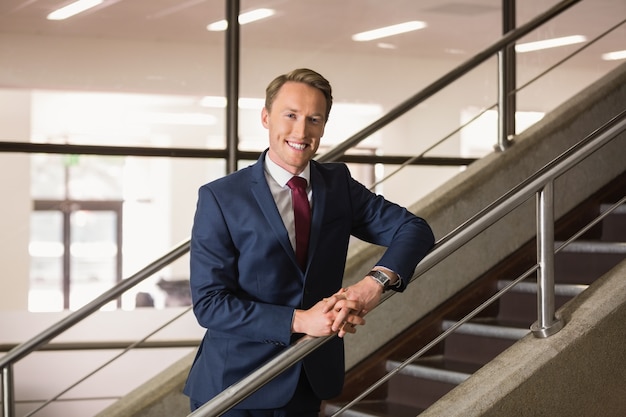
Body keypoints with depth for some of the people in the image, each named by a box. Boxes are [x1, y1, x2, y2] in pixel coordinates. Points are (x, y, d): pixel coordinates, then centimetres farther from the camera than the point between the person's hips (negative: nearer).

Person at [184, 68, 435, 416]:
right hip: (235, 387, -4)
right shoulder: (220, 198, -10)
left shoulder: (338, 183, 3)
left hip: (309, 385, 4)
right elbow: (209, 302, -14)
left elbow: (415, 229, -3)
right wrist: (299, 321, -24)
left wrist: (374, 283, -22)